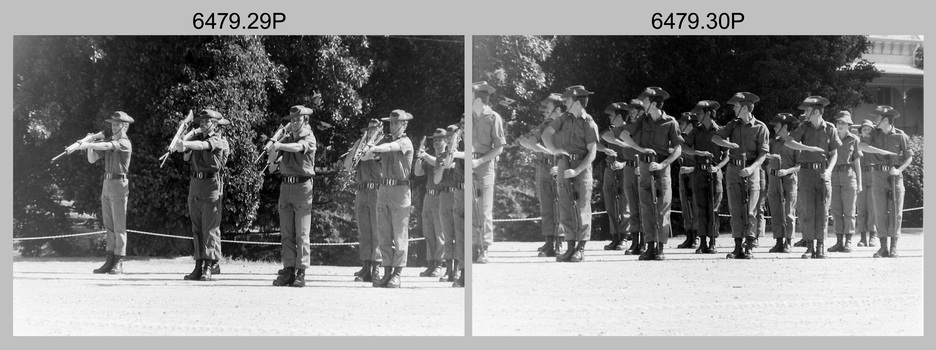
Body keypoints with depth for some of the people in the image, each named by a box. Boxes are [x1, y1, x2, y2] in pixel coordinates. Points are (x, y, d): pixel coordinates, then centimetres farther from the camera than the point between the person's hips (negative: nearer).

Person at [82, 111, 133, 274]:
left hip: (119, 184, -8)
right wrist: (89, 144, -2)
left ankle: (119, 263, -4)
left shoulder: (124, 143, -8)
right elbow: (92, 159, 13)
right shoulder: (109, 141, 16)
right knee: (108, 225, 9)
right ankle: (110, 261, 12)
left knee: (119, 226, -5)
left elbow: (106, 146, -26)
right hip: (106, 183, 8)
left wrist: (87, 144, -27)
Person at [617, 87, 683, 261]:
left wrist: (662, 165, -16)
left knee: (663, 207, -5)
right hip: (644, 166, 4)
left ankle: (660, 248, -2)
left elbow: (678, 150, -5)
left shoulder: (670, 123, -4)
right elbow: (623, 135, 1)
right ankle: (650, 247, 7)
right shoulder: (643, 120, 7)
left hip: (662, 168, -4)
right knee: (646, 207, 3)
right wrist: (641, 149, -11)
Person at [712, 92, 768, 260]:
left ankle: (749, 248, -1)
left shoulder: (760, 127, -2)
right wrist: (728, 144, -18)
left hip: (751, 171, -4)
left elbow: (763, 153, -6)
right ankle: (738, 248, 6)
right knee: (735, 210, 2)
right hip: (733, 170, 4)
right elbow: (715, 137, 3)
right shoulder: (734, 124, 11)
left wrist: (752, 168, -22)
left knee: (750, 211, -5)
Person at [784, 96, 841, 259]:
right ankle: (810, 247, 3)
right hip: (807, 172, 1)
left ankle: (820, 248, 4)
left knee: (822, 212, -2)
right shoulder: (804, 127, 4)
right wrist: (809, 148, -21)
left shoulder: (830, 129, 1)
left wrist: (829, 169, -13)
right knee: (808, 212, -1)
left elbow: (834, 153, 4)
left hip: (823, 173, -1)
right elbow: (788, 142, -9)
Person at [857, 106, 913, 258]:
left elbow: (909, 157, 4)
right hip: (879, 175, 2)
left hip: (895, 176, -2)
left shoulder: (900, 136, -3)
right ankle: (883, 248, 4)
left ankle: (893, 248, 2)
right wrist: (882, 151, -22)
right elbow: (861, 146, -13)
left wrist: (899, 170, -14)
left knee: (896, 213, -3)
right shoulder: (875, 133, 3)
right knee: (880, 212, -1)